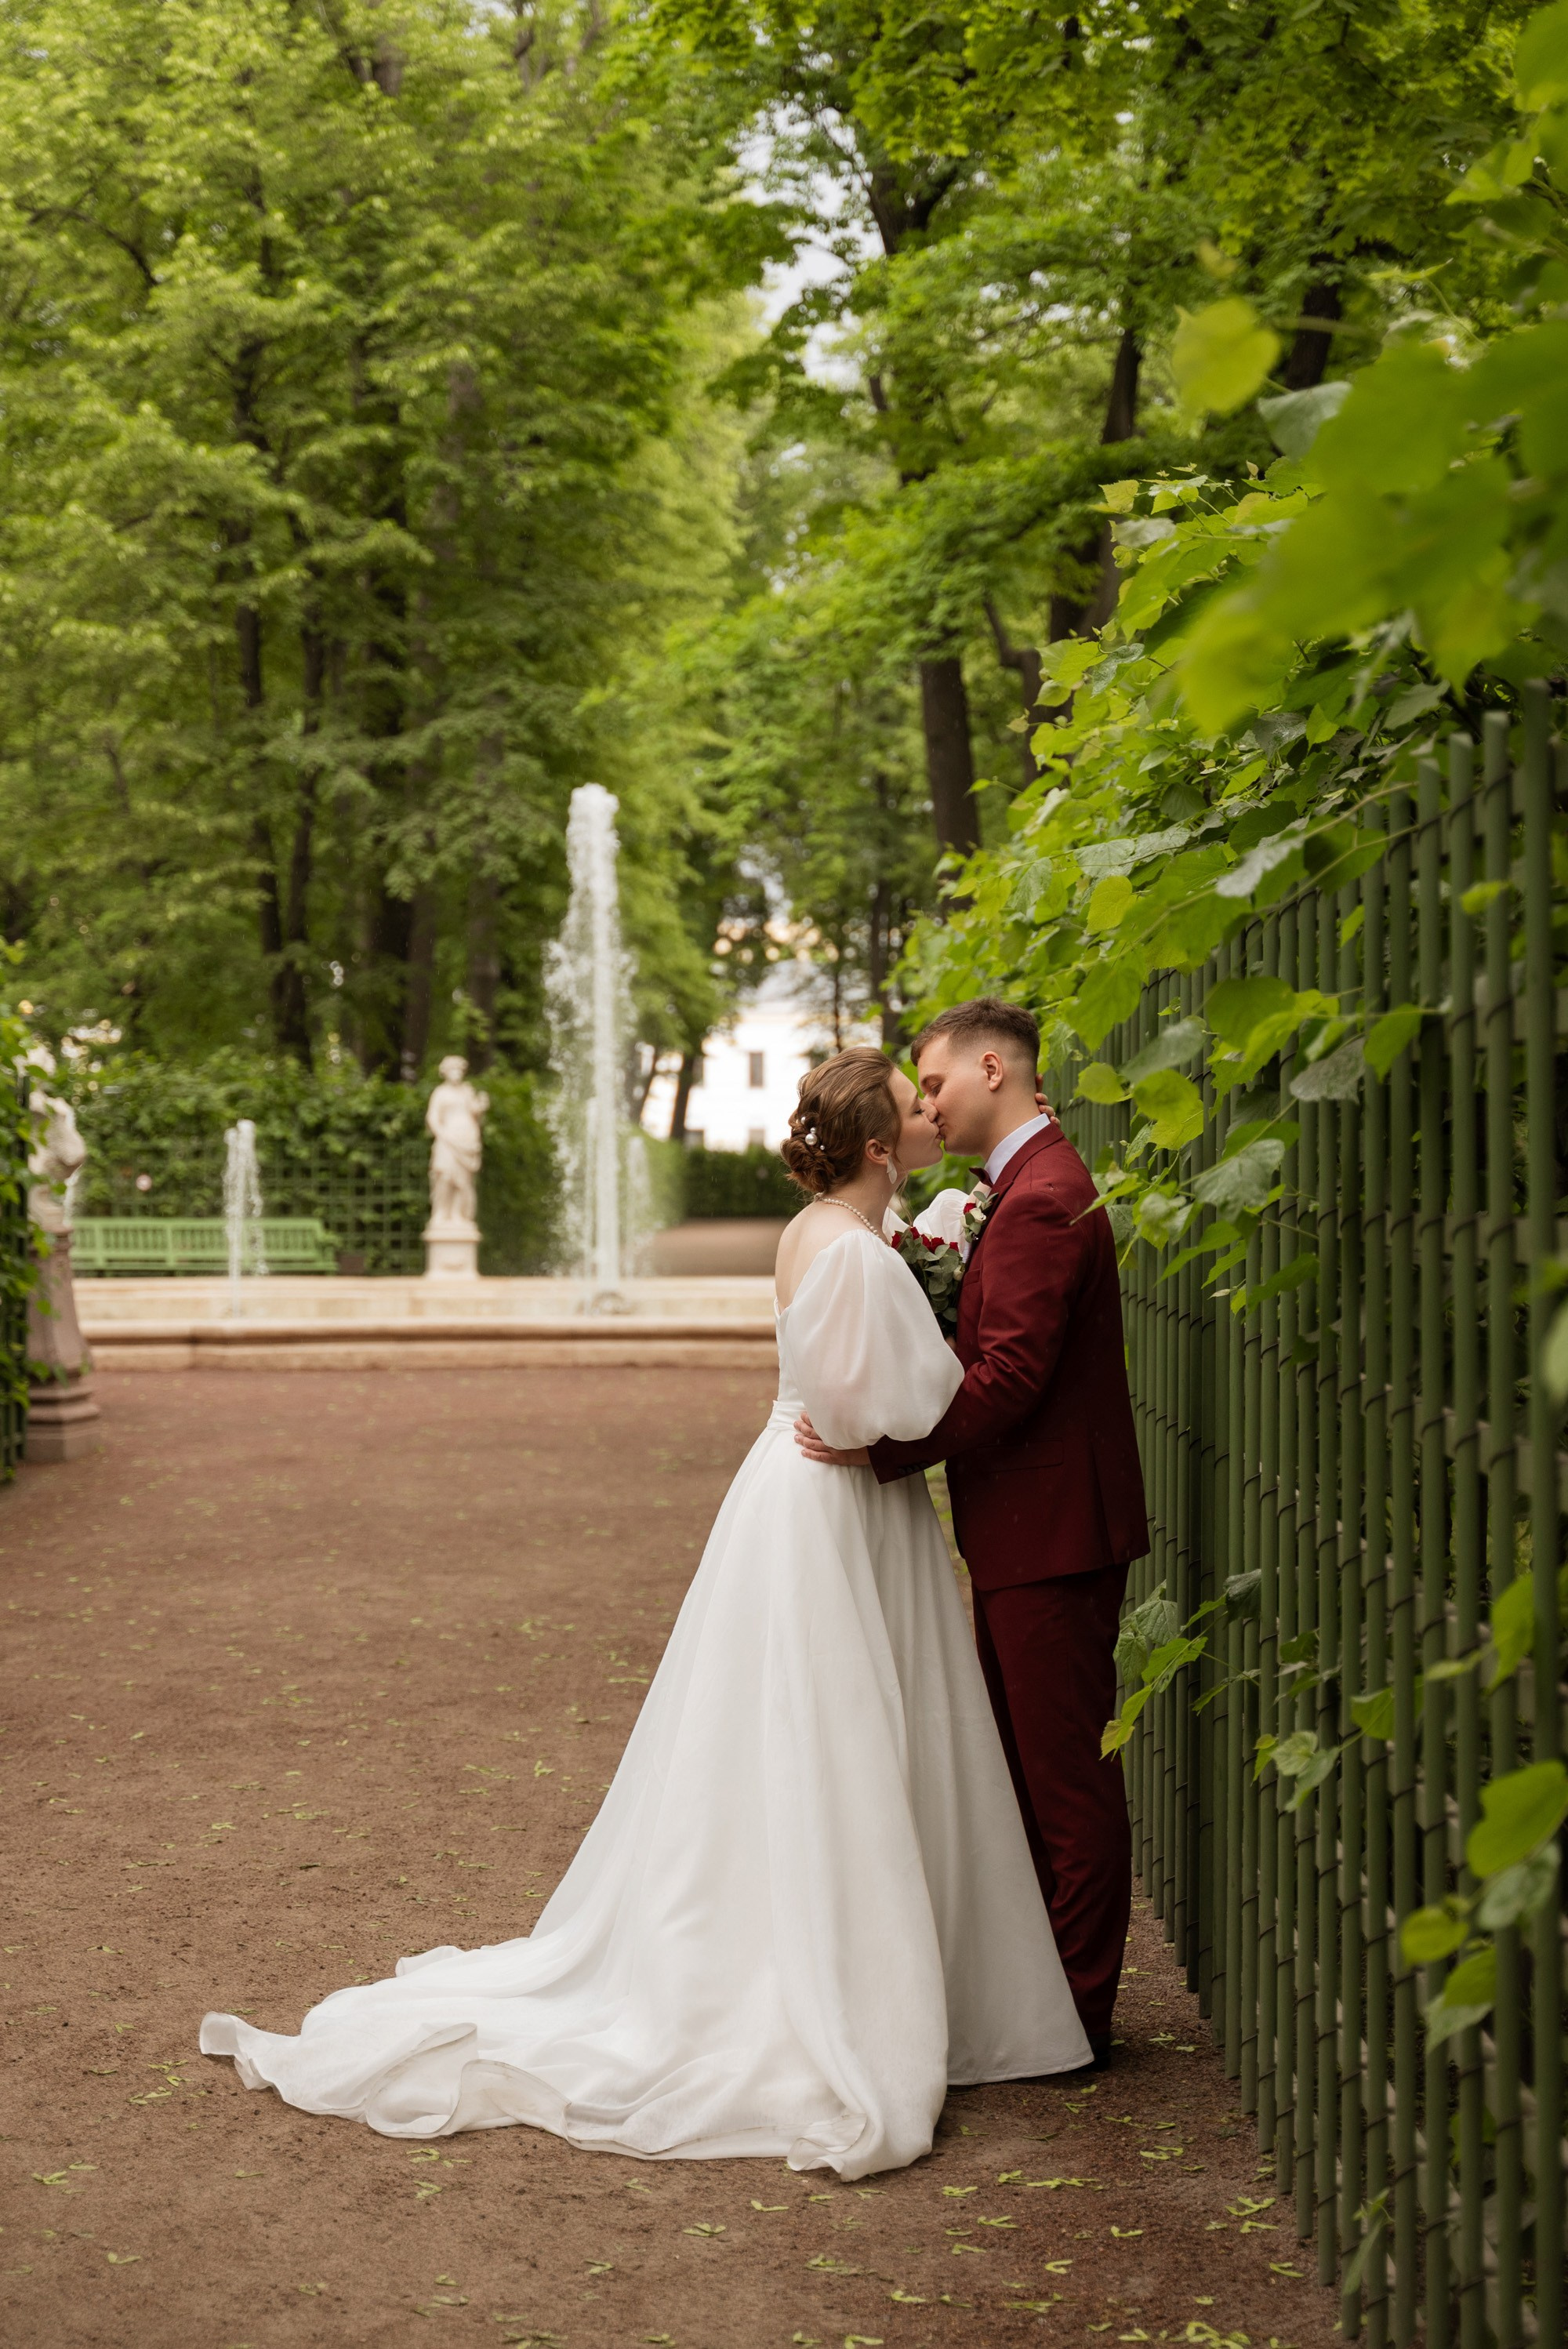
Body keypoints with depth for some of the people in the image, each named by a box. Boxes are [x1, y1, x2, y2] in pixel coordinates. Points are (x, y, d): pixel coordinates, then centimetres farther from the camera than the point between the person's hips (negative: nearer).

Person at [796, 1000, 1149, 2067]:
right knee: (1030, 1766, 17)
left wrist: (885, 1448, -22)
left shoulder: (1038, 1200, -19)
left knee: (1065, 1777, -2)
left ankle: (1076, 2018, 7)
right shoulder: (1041, 1183, 16)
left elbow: (1008, 1378, -24)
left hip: (1051, 1532, -11)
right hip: (1039, 1527, 11)